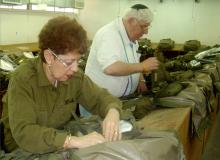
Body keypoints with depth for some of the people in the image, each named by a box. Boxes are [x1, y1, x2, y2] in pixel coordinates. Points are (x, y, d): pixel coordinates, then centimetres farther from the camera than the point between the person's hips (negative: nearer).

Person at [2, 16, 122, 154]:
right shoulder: (23, 79, -22)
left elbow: (100, 97, 2)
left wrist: (112, 112, -21)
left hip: (60, 150, 4)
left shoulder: (75, 76, -9)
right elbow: (23, 133, -31)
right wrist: (75, 141, -39)